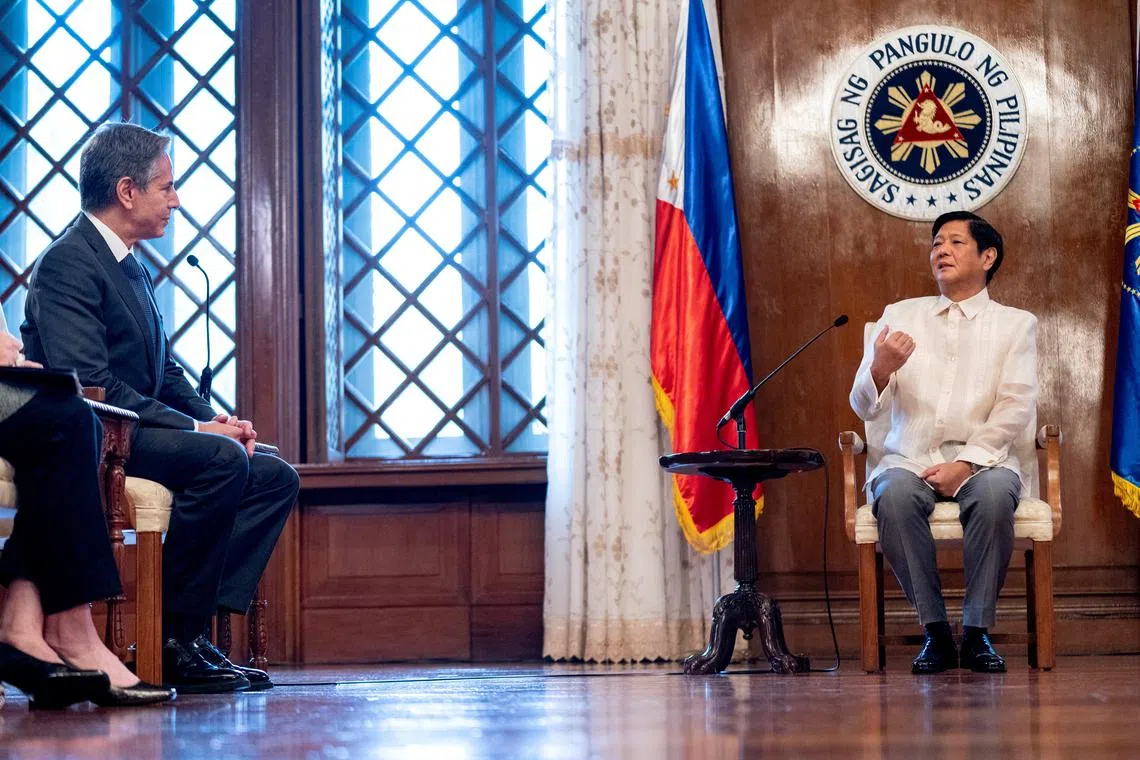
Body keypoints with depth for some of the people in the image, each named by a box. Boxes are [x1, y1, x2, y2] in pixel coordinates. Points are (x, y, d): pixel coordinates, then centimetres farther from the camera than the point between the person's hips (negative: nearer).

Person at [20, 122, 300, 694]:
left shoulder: (130, 267, 20)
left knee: (275, 477, -2)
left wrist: (216, 420, 2)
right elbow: (90, 384, -22)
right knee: (222, 460, -30)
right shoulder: (67, 264, -12)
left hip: (134, 436, 10)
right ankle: (174, 638, -23)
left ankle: (195, 626, -12)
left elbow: (166, 374, 23)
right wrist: (197, 429, -22)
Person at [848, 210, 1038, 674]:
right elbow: (866, 408, 8)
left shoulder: (1016, 324, 12)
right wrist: (881, 369, -16)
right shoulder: (899, 316, 17)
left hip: (982, 461, -1)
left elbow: (1015, 409, -1)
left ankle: (977, 632, -26)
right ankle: (935, 631, -25)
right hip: (909, 459, 1)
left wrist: (966, 464, -16)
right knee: (894, 496, -34)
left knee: (993, 494, -36)